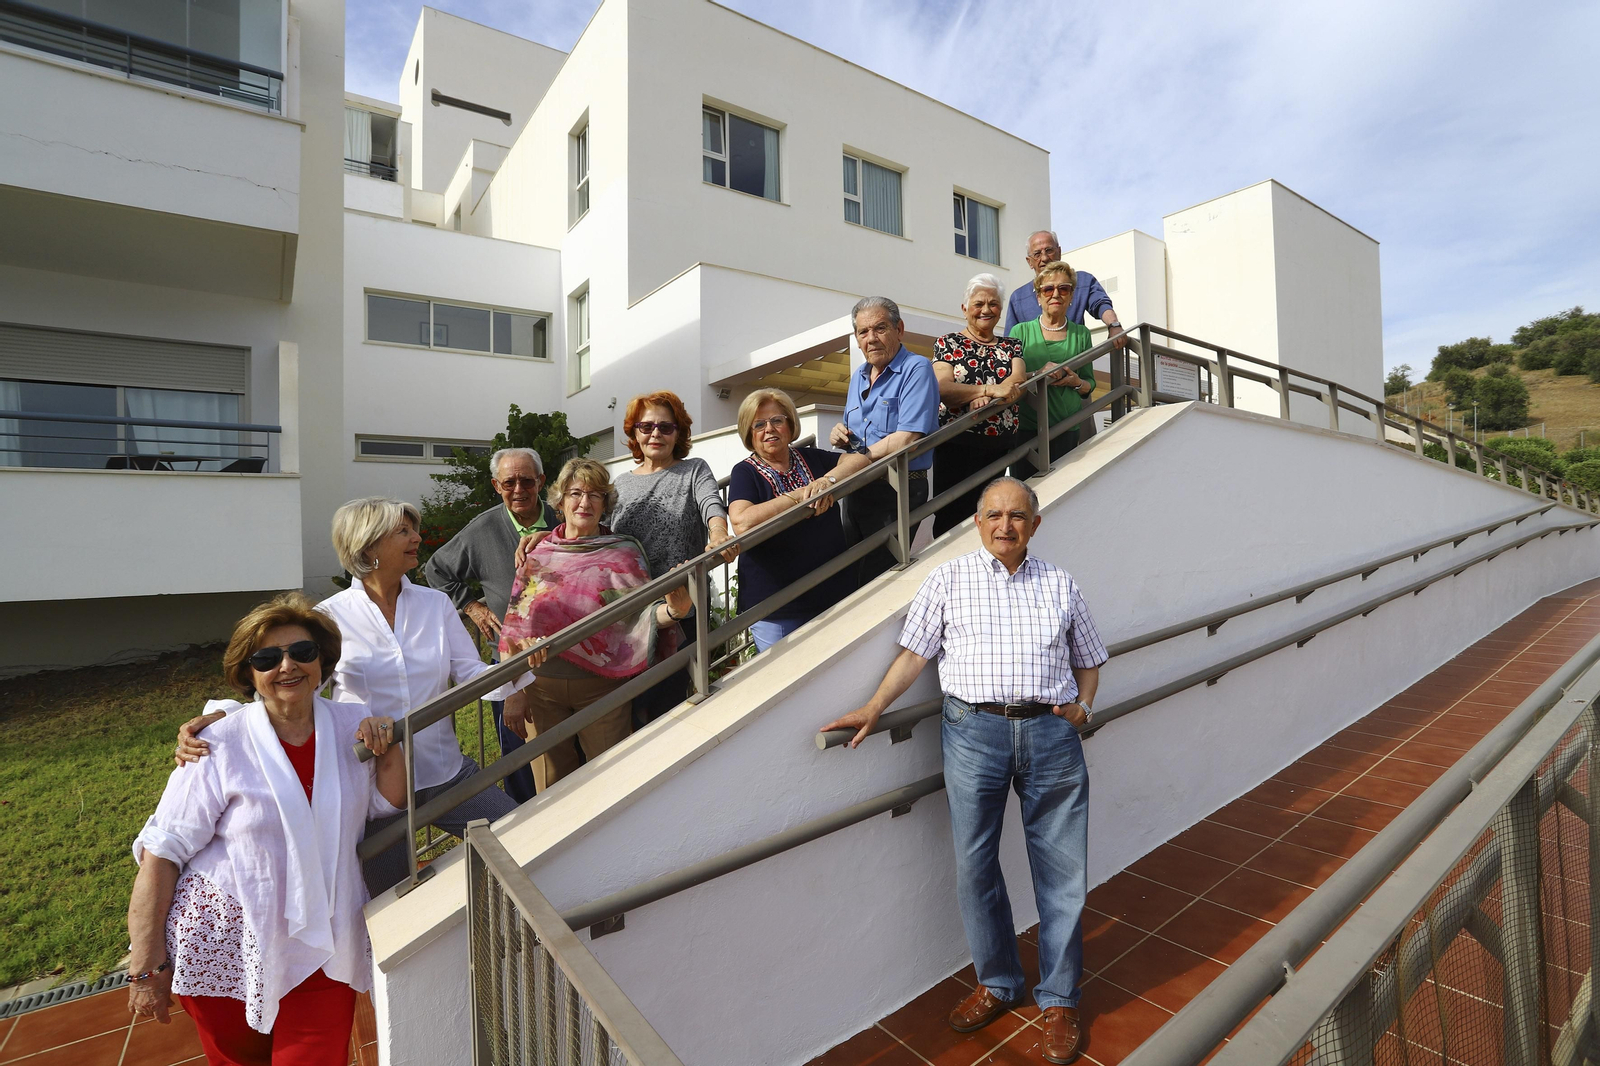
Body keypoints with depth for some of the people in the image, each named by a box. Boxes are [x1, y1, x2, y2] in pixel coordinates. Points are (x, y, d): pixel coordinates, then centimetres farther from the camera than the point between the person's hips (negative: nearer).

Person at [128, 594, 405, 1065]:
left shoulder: (351, 726, -5)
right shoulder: (222, 747, -14)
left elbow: (389, 804, 2)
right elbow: (161, 854, -10)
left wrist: (388, 747, -15)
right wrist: (146, 968, -8)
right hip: (227, 945, -2)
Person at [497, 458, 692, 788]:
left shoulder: (624, 553, -3)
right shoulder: (537, 555, 3)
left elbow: (645, 613, -11)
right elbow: (516, 624, 5)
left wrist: (673, 610, -33)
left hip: (602, 688, -2)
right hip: (540, 689, 2)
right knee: (552, 786, 15)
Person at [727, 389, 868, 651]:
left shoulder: (812, 458, 7)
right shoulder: (745, 472, -5)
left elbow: (861, 459, -3)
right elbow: (742, 523, -23)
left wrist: (828, 479, -20)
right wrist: (800, 495, -21)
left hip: (835, 594, 4)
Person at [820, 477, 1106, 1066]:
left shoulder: (1060, 585, 12)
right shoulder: (949, 579, 6)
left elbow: (1087, 660, 18)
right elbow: (915, 651, 3)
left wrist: (1083, 706, 0)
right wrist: (874, 707, -5)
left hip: (1051, 732, 2)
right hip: (973, 730, -1)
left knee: (1062, 871, 9)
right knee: (974, 868, 10)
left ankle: (1059, 1000, 31)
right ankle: (997, 983, 34)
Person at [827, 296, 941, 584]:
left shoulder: (916, 369, -11)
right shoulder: (858, 376, 15)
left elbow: (907, 439, -21)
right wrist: (840, 436, 1)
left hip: (896, 493, -7)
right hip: (855, 490, 8)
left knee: (875, 580, -1)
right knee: (849, 572, 14)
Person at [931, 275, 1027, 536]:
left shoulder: (1011, 346, 14)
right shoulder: (948, 343, 4)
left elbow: (1018, 383, -4)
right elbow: (942, 389, -12)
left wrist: (984, 398, -23)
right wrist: (990, 390, -23)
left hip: (1002, 445, 3)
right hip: (957, 444, -3)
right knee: (953, 517, -2)